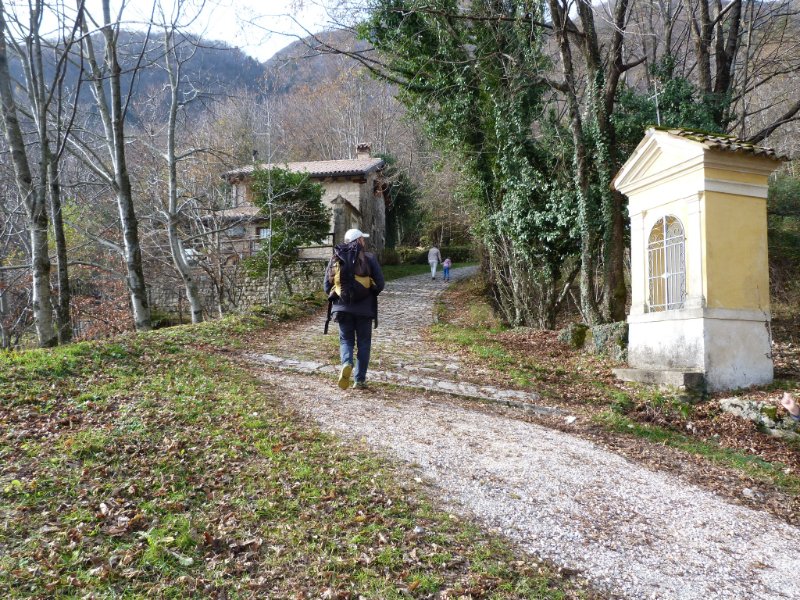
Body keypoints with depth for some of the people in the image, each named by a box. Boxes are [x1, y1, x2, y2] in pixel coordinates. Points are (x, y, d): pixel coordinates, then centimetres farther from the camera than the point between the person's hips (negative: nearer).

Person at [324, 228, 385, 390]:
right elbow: (380, 284, -6)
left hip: (343, 308, 2)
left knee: (346, 340, 14)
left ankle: (346, 363, -16)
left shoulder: (336, 259, 1)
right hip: (364, 308, -1)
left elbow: (327, 285, 2)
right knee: (363, 343, 10)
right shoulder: (369, 258, -6)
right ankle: (360, 380, 10)